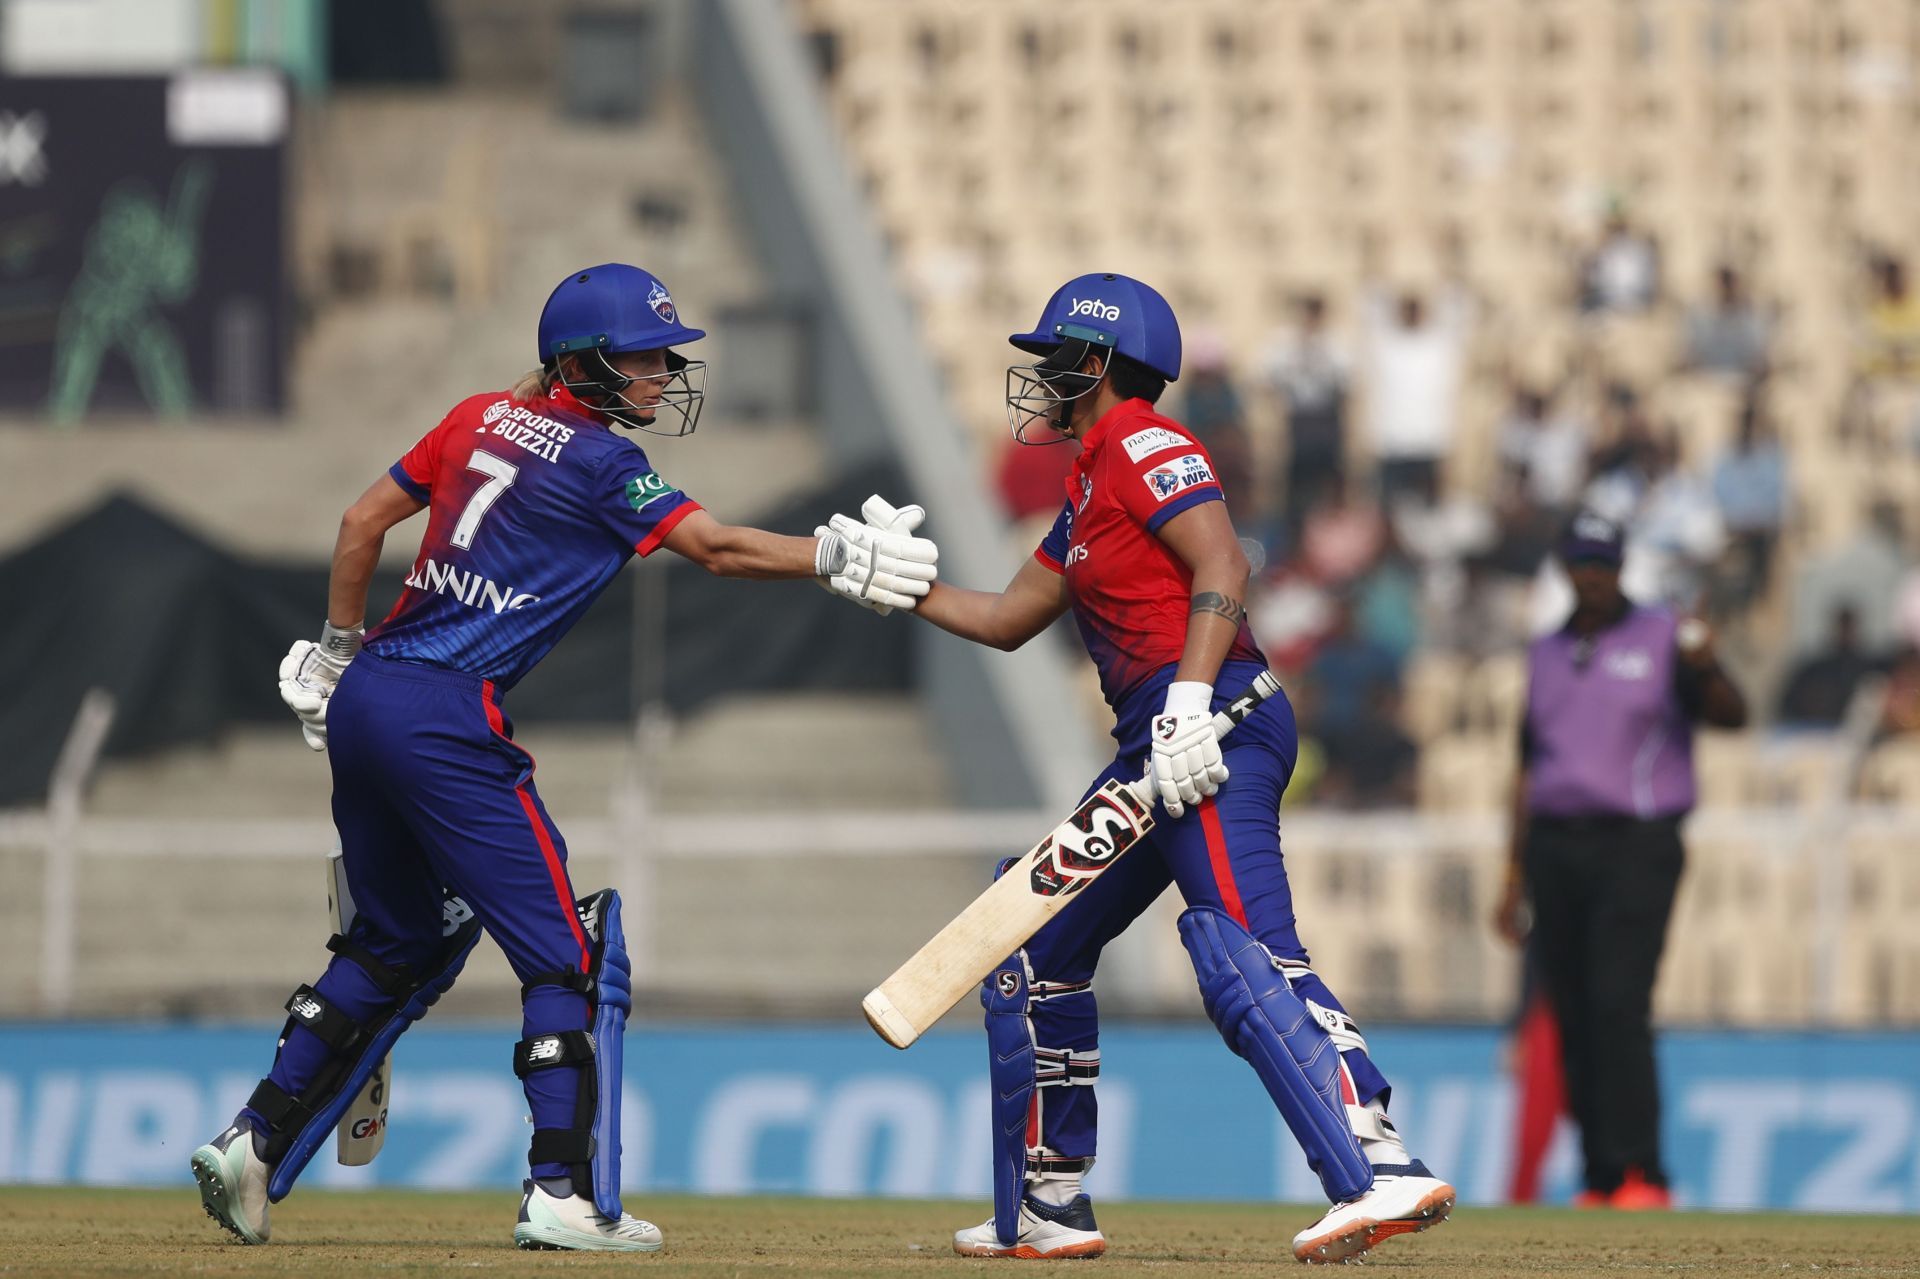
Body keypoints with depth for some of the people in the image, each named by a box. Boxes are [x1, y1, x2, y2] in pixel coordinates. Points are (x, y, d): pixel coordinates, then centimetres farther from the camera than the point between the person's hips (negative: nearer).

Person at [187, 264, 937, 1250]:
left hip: (364, 697, 8)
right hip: (444, 718, -8)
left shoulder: (484, 419, 16)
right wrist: (836, 559, -14)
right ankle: (563, 1194, -10)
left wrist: (338, 651, 28)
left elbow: (363, 521, 20)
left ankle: (254, 1144, 18)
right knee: (568, 953, -3)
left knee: (398, 943, 22)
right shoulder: (598, 462, -6)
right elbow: (716, 548, -15)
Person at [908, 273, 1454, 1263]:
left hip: (1213, 724, -11)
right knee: (1036, 954, 16)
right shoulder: (1089, 492, 25)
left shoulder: (1144, 445, -4)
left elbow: (1223, 568, -17)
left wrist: (1190, 699, -27)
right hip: (1155, 742, 11)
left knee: (1241, 952, -25)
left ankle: (1382, 1172, -36)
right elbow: (1006, 620, 32)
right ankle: (1046, 1211, 22)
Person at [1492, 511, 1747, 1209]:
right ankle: (1601, 1181, 9)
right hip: (1554, 849, 5)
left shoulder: (1663, 640, 3)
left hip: (1636, 846, -5)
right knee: (1574, 1020, 3)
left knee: (1618, 1006, -17)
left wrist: (1705, 671, -32)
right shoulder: (1546, 653, 17)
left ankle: (1642, 1174, -18)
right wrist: (1516, 875, 18)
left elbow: (1732, 714, -9)